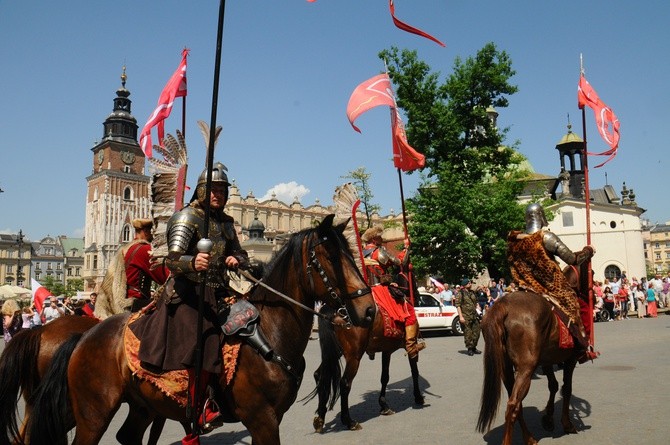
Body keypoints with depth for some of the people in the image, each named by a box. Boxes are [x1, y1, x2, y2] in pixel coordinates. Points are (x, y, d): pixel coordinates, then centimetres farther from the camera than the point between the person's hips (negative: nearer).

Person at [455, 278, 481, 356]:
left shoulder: (472, 293, 14)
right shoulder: (460, 294, -6)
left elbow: (476, 302, 27)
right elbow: (458, 305, -12)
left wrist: (478, 308, 8)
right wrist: (461, 316, -17)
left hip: (474, 316, 7)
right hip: (466, 317, -7)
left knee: (476, 332, 9)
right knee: (468, 333, -2)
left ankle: (474, 347, 23)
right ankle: (469, 349, 8)